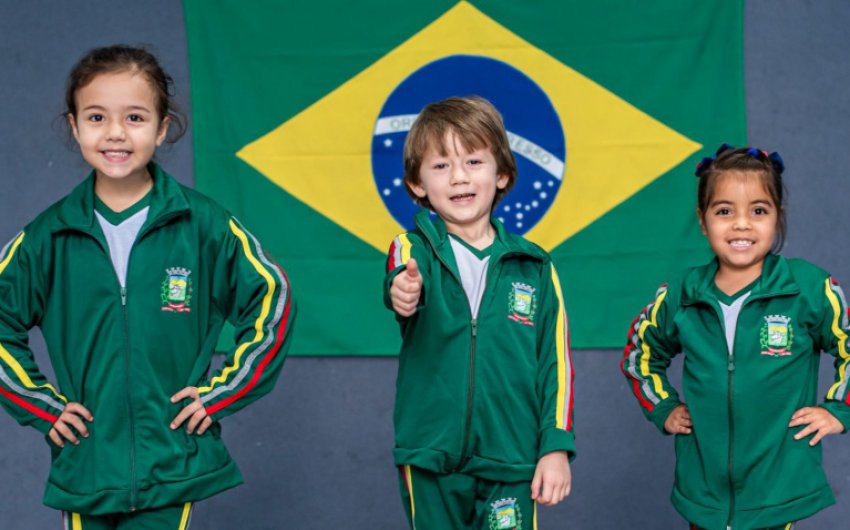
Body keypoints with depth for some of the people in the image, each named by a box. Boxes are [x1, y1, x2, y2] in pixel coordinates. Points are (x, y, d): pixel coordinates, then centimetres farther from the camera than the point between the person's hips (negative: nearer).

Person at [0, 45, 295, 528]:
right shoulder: (47, 237, -1)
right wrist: (42, 406, 2)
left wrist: (221, 393, -2)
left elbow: (272, 302, 1)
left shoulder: (205, 226, -5)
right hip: (83, 467, 2)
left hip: (173, 473, -2)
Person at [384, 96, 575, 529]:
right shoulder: (414, 249, -1)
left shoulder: (533, 267, 3)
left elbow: (556, 361, 5)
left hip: (511, 462, 1)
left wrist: (556, 446, -1)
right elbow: (403, 279, -25)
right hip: (430, 462, 0)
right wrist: (404, 291, -48)